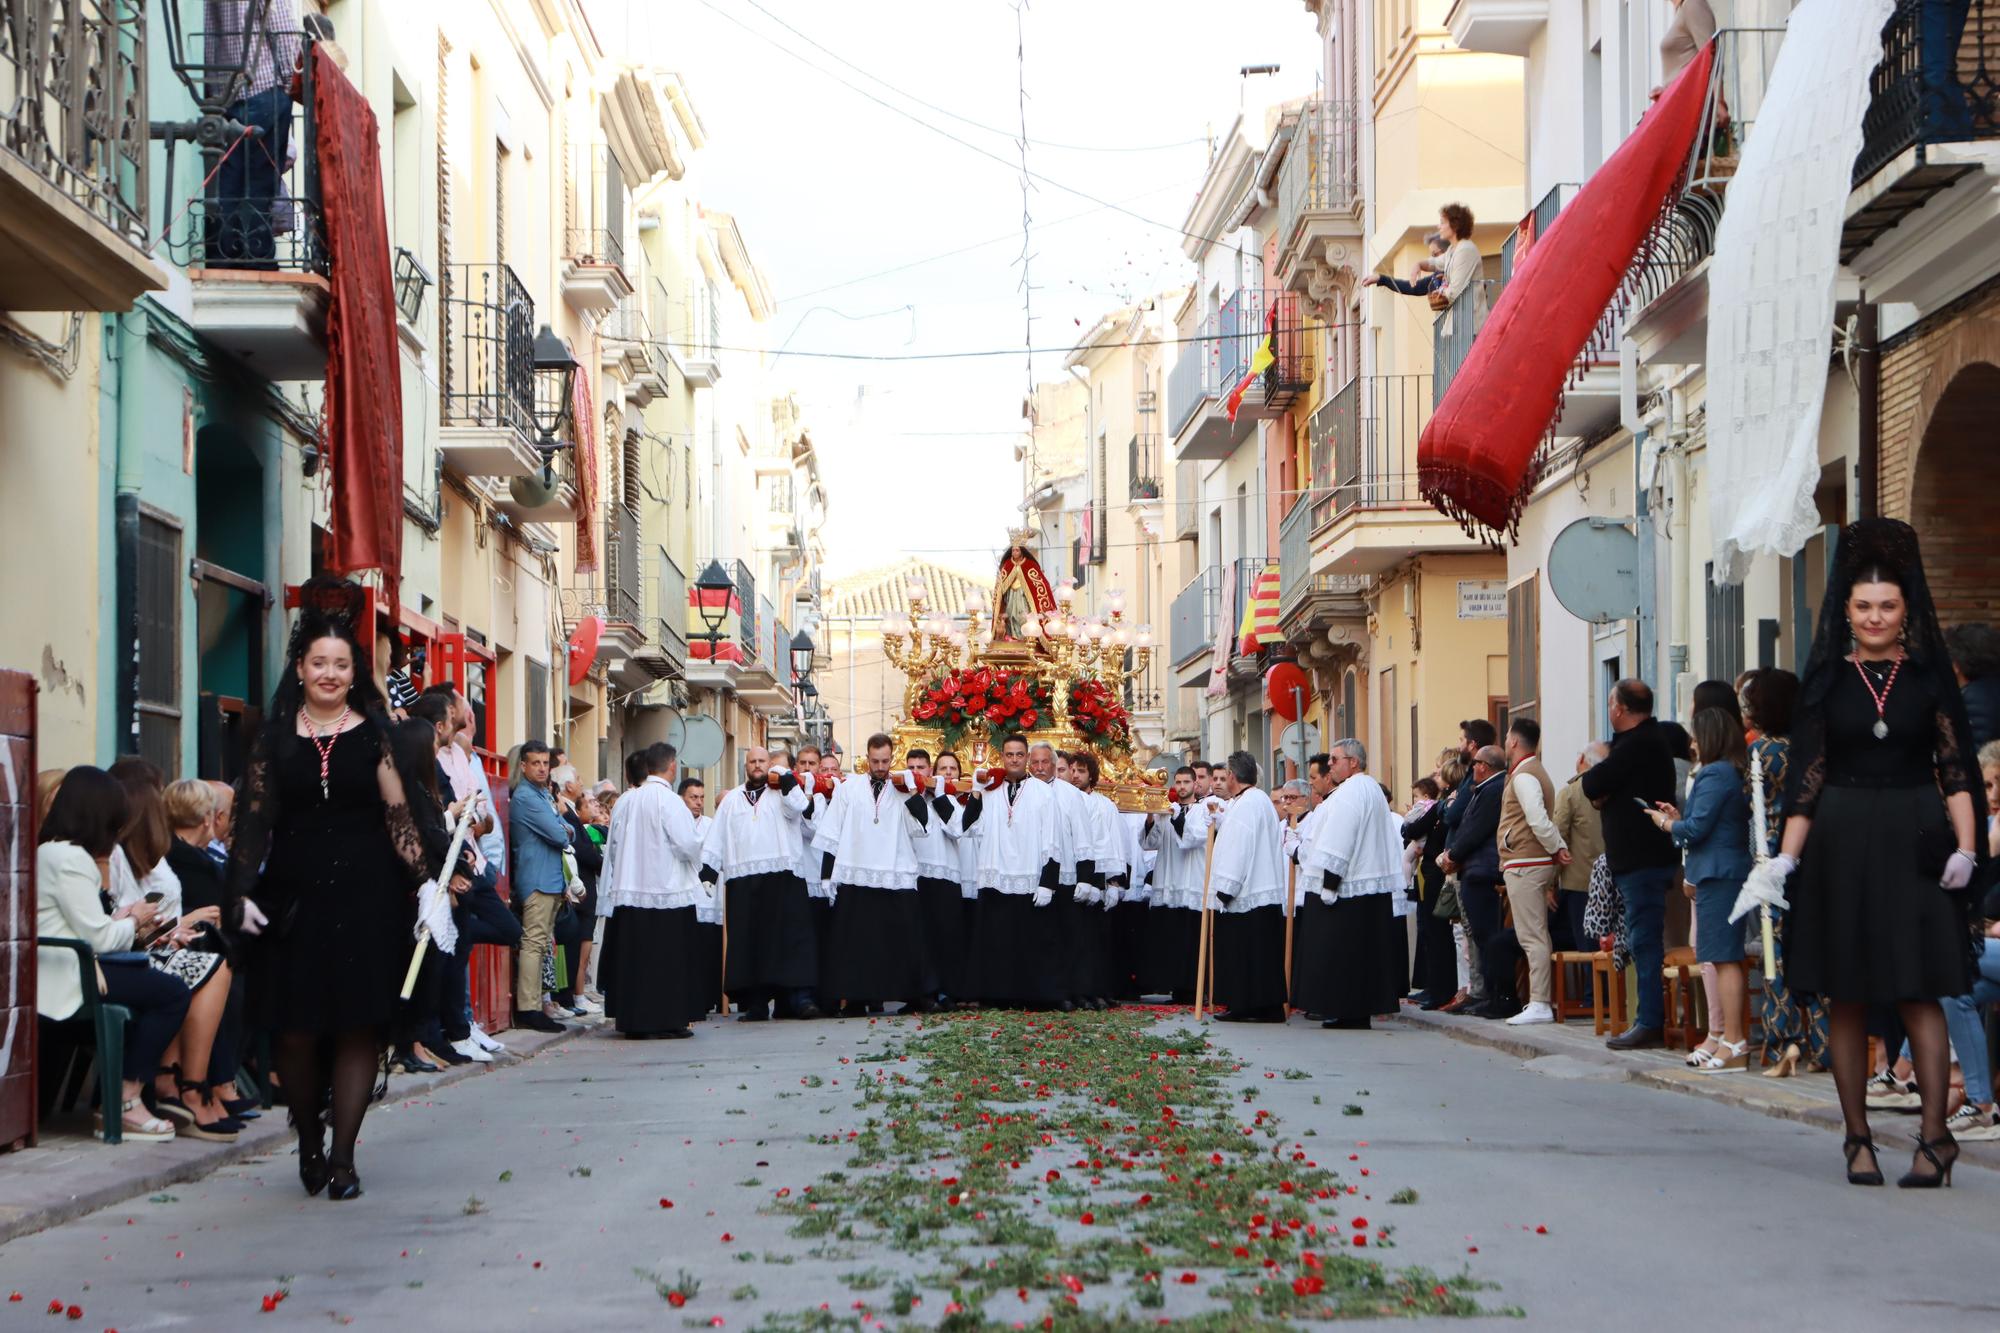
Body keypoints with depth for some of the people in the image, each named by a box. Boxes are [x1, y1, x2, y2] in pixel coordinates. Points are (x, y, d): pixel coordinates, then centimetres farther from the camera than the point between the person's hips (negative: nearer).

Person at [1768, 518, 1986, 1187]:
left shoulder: (1929, 677, 5)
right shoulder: (1827, 680, 6)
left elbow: (1956, 768, 2)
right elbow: (1806, 778, 5)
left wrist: (1965, 847, -10)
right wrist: (1785, 858, -3)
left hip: (1913, 845, -1)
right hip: (1842, 848, 1)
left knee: (1919, 993, -8)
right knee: (1847, 998, 3)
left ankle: (1934, 1138, -7)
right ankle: (1858, 1138, 10)